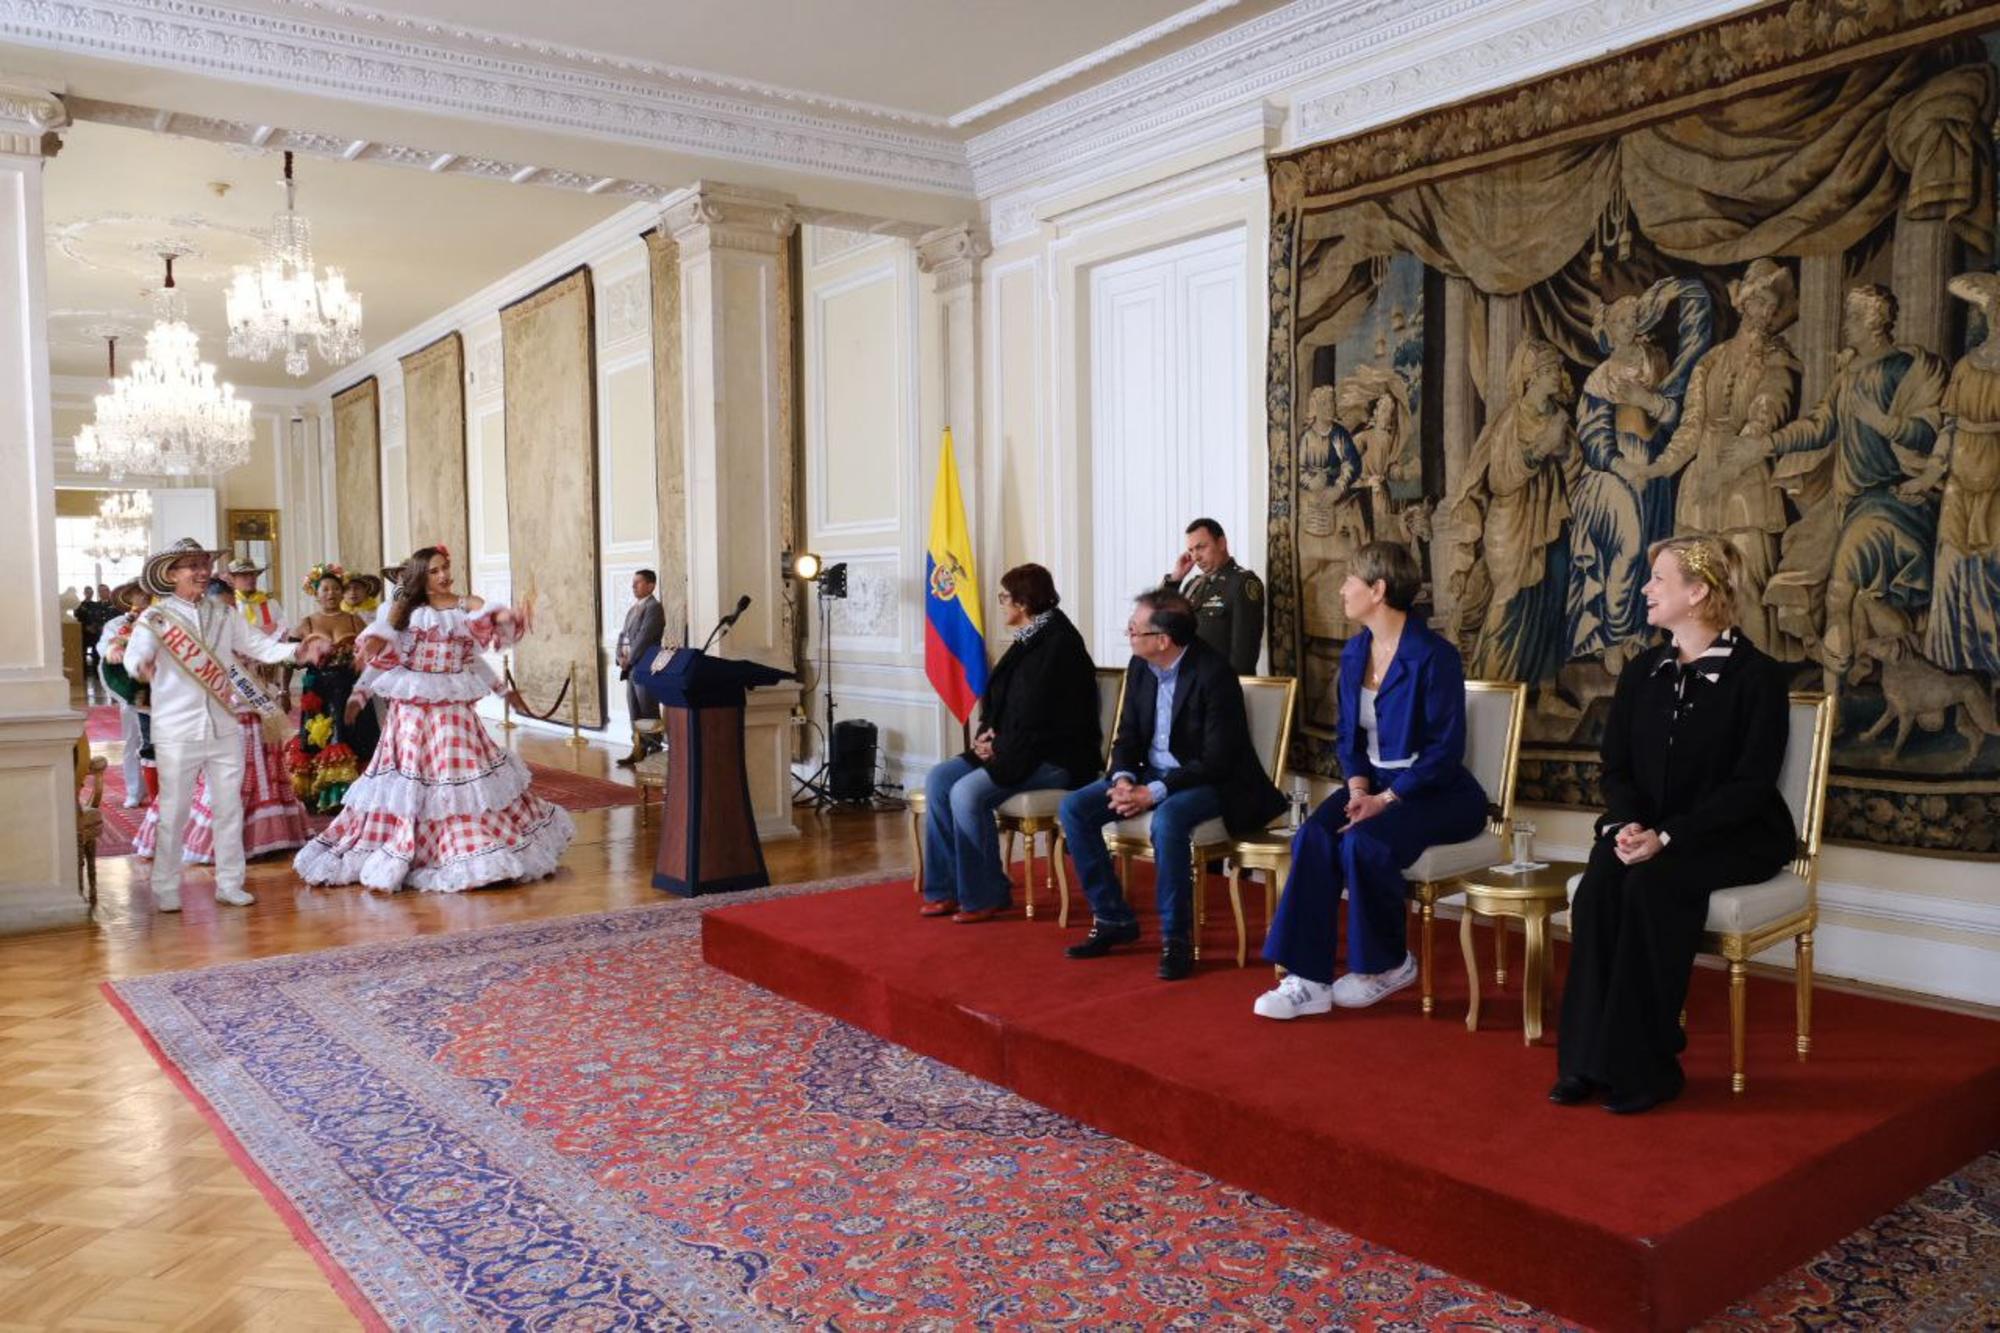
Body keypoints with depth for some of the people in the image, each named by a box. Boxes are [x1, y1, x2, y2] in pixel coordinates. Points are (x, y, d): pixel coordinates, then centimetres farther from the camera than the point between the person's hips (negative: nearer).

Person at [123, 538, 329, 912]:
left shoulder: (224, 615, 11)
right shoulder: (155, 617, -3)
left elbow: (257, 644, 4)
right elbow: (134, 654, -19)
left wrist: (296, 651, -14)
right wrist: (142, 666, -43)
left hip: (225, 728, 4)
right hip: (177, 731, -4)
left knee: (229, 808, 9)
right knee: (173, 811, 2)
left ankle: (229, 883, 18)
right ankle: (165, 889, 12)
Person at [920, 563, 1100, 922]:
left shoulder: (1058, 644, -15)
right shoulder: (1028, 640, 15)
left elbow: (1038, 717, -20)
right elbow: (999, 704, 21)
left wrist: (1000, 749, -12)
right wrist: (987, 734, 2)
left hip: (1055, 759, -10)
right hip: (1016, 752, 10)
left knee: (967, 793, -26)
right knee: (937, 780, -6)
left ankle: (985, 896, -12)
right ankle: (946, 889, -3)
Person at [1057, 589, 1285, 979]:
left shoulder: (1213, 675, -21)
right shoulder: (1140, 667, 2)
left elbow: (1216, 762, -22)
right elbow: (1128, 736, 8)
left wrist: (1153, 793, -26)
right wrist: (1123, 779, -13)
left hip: (1208, 782, -7)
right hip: (1151, 772, 8)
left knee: (1167, 820, -38)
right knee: (1074, 809, -9)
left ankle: (1176, 939, -22)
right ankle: (1113, 919, 1)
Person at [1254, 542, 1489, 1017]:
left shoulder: (1434, 655, -15)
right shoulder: (1354, 652, 7)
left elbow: (1445, 748, -18)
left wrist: (1386, 799, -22)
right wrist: (1358, 787, -6)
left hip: (1435, 791, -6)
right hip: (1376, 783, 6)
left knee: (1362, 841, -31)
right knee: (1312, 836, -22)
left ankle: (1388, 964, -5)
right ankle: (1309, 978, -23)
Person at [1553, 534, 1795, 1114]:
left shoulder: (1757, 675, -7)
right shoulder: (1643, 671, 10)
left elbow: (1750, 783, -14)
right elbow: (1617, 765, 9)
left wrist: (1668, 836, -24)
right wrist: (1625, 824, -13)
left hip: (1736, 837, -4)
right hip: (1648, 831, 5)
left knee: (1651, 884, -33)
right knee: (1599, 884, -27)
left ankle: (1643, 1066, -22)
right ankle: (1587, 1059, -23)